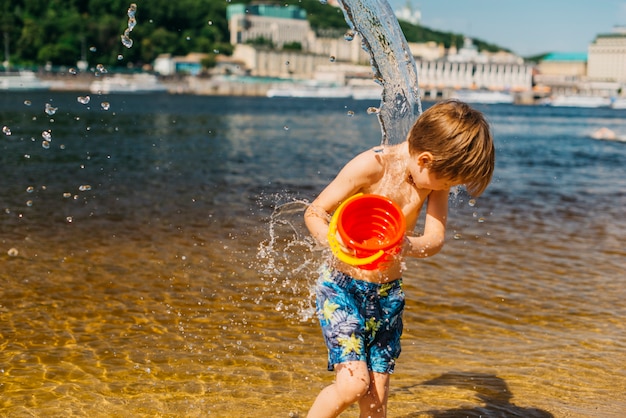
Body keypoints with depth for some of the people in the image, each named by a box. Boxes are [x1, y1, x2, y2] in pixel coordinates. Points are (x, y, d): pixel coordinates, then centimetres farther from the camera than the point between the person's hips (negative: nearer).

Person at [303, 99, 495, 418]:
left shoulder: (437, 174, -5)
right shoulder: (371, 166, -20)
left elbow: (435, 239, -11)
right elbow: (314, 212, -15)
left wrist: (406, 246, -34)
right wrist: (333, 241, -37)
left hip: (388, 294, 5)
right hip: (342, 287, -5)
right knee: (354, 383, -17)